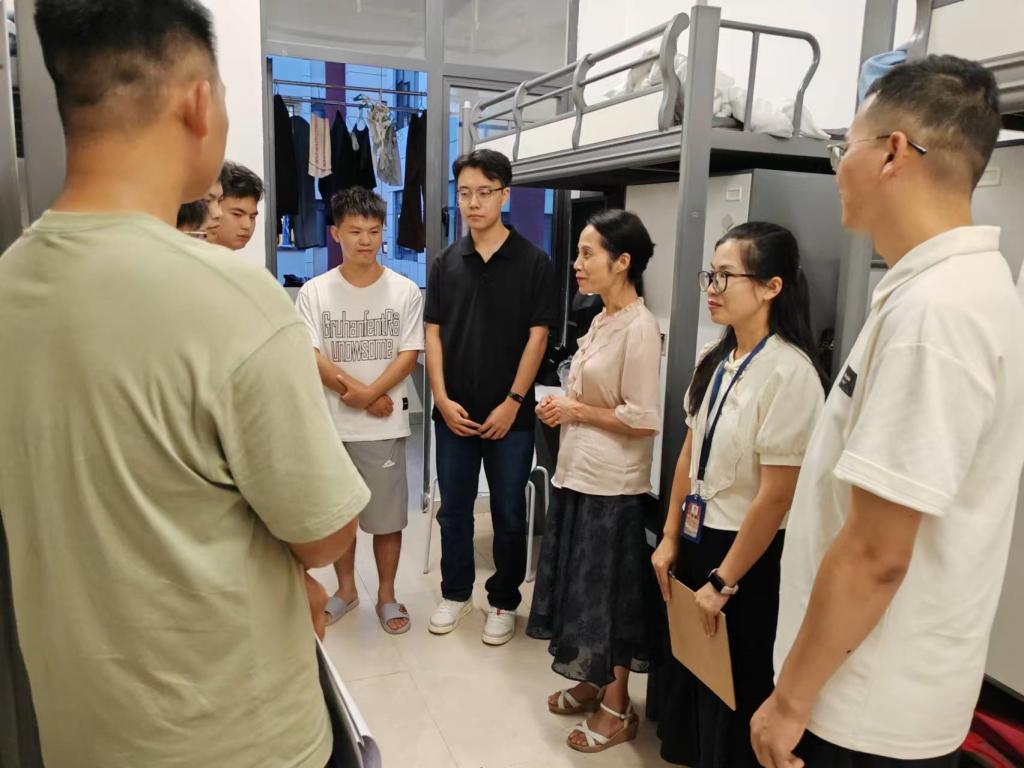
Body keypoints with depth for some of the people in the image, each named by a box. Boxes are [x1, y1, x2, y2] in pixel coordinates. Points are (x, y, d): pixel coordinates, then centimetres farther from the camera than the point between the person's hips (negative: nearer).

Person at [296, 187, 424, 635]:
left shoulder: (405, 291, -1)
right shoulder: (314, 292, -1)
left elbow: (409, 355, -5)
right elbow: (310, 357, -6)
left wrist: (367, 394, -16)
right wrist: (358, 392, -14)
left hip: (385, 425, -1)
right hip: (330, 424, 1)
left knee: (387, 515, 7)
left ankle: (387, 594, 26)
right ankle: (346, 589, 33)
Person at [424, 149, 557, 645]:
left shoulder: (533, 262, -4)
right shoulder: (446, 263, 5)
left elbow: (537, 337, -6)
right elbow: (433, 334, 4)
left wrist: (512, 403, -11)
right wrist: (442, 399, -6)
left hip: (510, 415, -2)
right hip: (454, 413, 3)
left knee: (509, 515, 9)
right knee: (453, 510, 14)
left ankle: (504, 602, 27)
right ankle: (455, 592, 33)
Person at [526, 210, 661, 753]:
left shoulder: (640, 327, -18)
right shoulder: (601, 319, 9)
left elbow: (641, 419, -21)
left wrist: (576, 411, -12)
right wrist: (560, 408, 0)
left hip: (611, 482, -8)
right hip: (577, 473, 9)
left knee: (610, 592, 6)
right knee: (581, 585, 19)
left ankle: (618, 708, 25)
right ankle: (592, 682, 38)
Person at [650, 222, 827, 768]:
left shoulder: (789, 372, -23)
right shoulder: (716, 358, 1)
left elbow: (776, 496, -22)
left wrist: (724, 582, -14)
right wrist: (670, 539, 9)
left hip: (750, 557, -7)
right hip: (698, 540, 7)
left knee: (732, 699, 13)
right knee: (689, 676, 24)